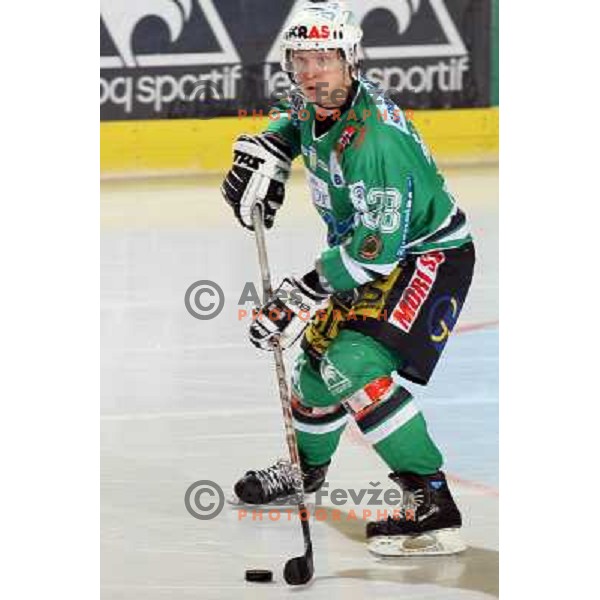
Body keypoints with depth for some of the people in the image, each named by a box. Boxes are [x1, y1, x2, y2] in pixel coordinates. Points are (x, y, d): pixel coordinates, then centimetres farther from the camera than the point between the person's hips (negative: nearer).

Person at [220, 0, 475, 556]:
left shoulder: (372, 139, -33)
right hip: (367, 250, 9)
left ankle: (432, 505, -27)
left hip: (429, 255, -9)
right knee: (319, 353, 18)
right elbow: (296, 115, 23)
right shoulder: (318, 104, -5)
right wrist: (264, 152, 4)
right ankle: (307, 466, 48)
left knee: (355, 365, -26)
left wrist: (307, 293, -28)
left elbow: (378, 243, -32)